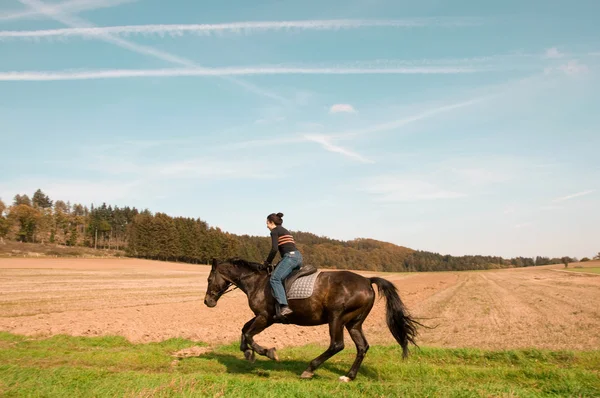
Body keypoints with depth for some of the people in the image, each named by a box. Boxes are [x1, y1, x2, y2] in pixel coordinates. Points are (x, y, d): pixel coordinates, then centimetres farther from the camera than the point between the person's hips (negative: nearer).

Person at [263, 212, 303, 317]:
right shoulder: (285, 231, 27)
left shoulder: (275, 231, 0)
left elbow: (274, 249, -12)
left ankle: (284, 307, -32)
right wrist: (279, 265, 29)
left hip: (290, 256, -10)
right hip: (298, 256, 10)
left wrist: (268, 262, 1)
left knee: (275, 278, -18)